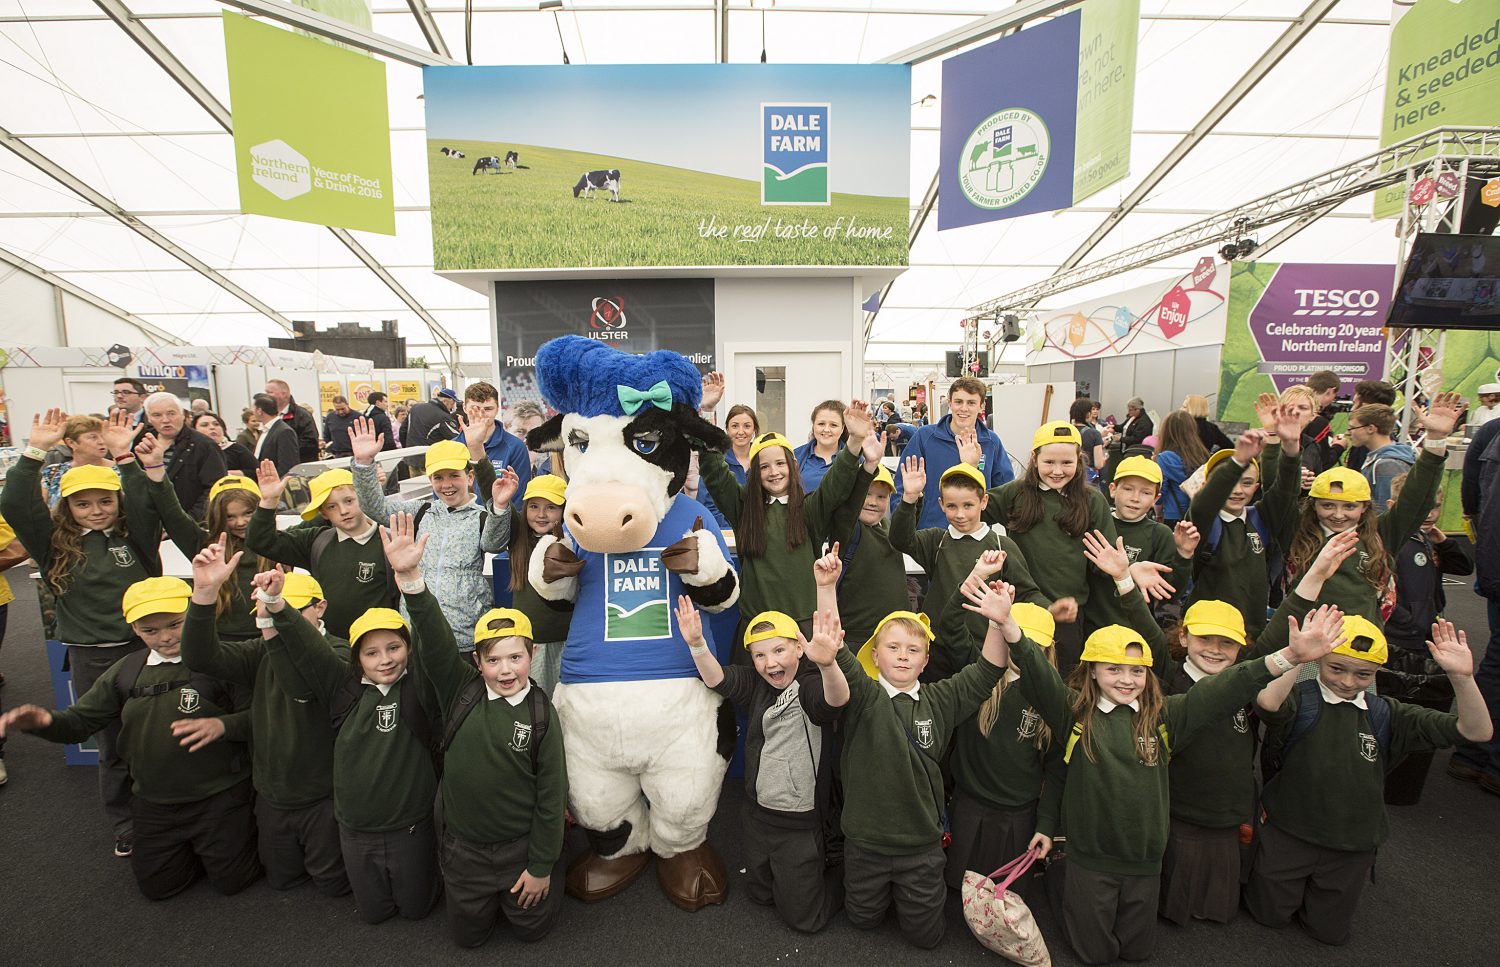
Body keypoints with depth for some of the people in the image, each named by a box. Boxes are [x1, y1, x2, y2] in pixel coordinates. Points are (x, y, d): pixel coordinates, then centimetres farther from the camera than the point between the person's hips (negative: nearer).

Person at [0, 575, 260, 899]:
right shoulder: (127, 671, 4)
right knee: (156, 886, 14)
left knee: (231, 881, 2)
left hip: (220, 797, -6)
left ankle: (246, 825, 28)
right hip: (155, 803, 6)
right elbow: (81, 720, 8)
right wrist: (45, 721, -14)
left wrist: (222, 725, -35)